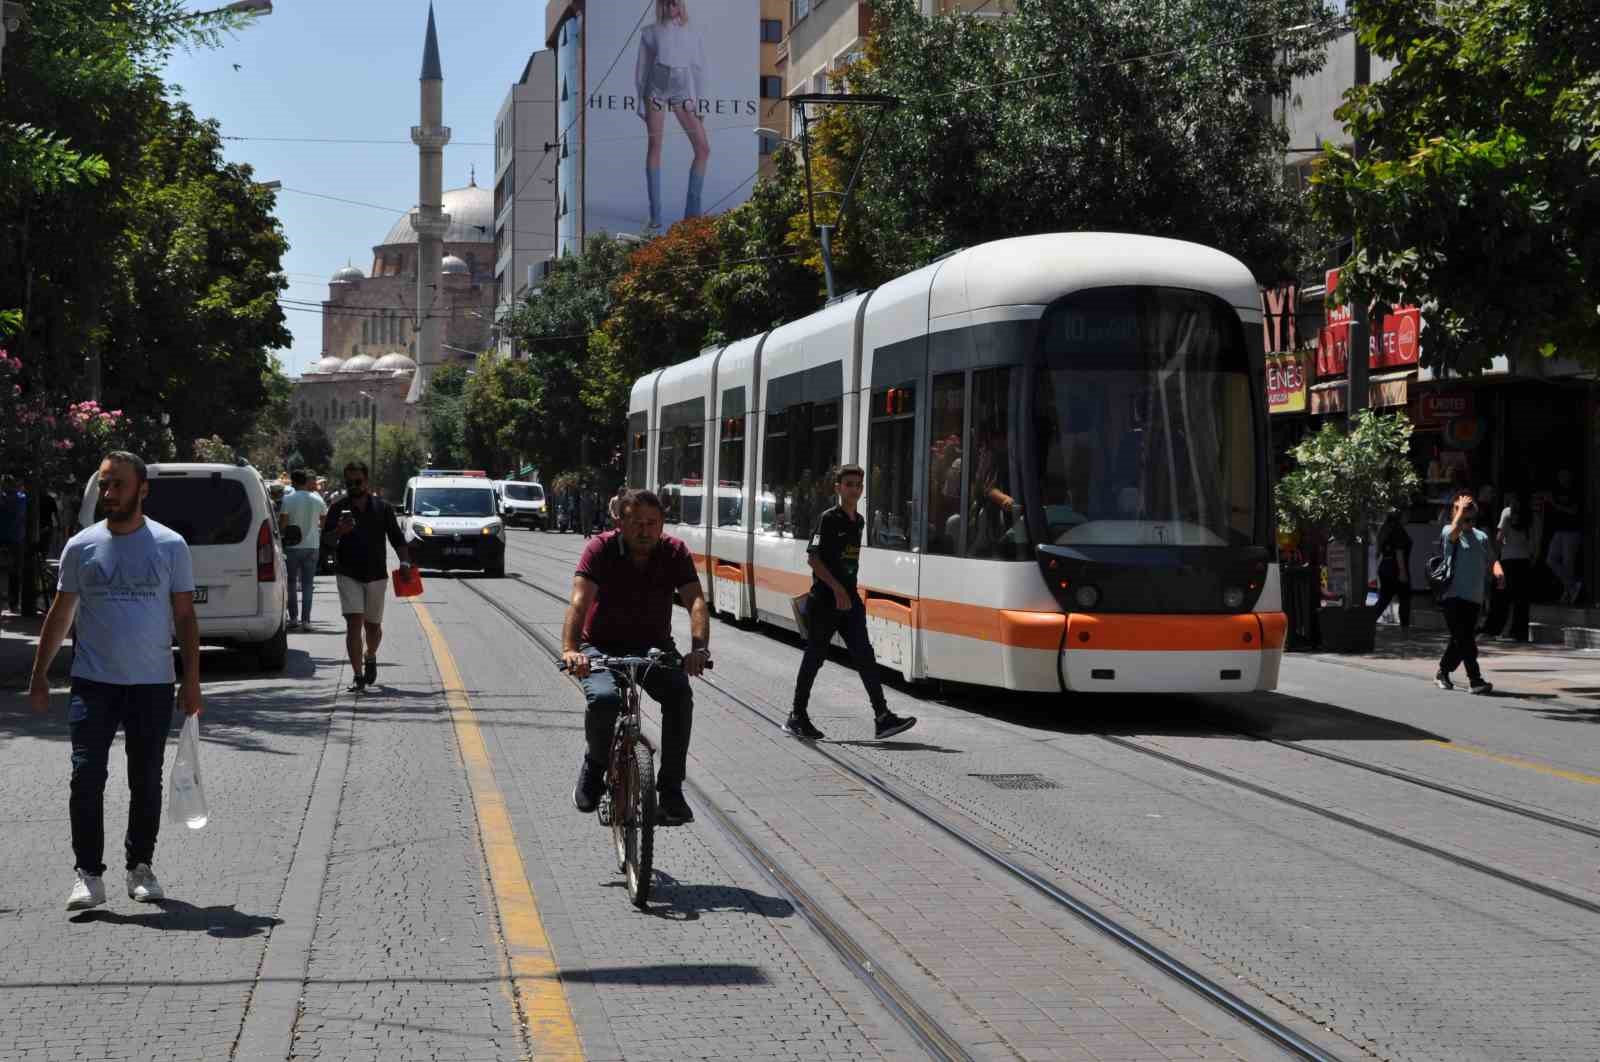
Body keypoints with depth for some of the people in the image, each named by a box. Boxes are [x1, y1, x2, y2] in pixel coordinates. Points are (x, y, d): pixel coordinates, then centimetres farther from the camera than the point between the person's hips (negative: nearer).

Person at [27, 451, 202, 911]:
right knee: (86, 778, -7)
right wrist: (39, 675, 8)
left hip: (152, 684, 0)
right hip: (93, 682, 0)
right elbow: (60, 614, 11)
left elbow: (185, 617, 3)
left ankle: (140, 867, 21)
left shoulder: (170, 546, 1)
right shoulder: (81, 546, 4)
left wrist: (192, 681, -2)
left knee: (146, 782, 8)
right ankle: (88, 874, -2)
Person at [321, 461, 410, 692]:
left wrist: (404, 561, -8)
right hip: (349, 575, -1)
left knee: (373, 625, 12)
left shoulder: (382, 508, 5)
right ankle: (358, 676, -13)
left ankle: (370, 657, 42)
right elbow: (325, 539, -4)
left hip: (376, 575, 1)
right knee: (354, 623, -13)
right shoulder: (338, 508, 3)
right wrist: (339, 531, -25)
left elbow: (397, 538, 7)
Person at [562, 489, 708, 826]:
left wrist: (700, 648, -39)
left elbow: (696, 601, -20)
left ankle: (670, 789, -16)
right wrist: (569, 648, -44)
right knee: (603, 698, -32)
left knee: (680, 695, -28)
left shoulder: (675, 552, -7)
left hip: (654, 647, 2)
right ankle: (596, 764, 1)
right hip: (603, 646, -2)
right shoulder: (601, 549, -13)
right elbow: (579, 600, -27)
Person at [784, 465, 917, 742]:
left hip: (849, 599, 6)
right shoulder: (828, 519, -9)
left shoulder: (858, 521, 14)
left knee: (864, 655, -4)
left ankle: (882, 718, -11)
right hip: (824, 600, -6)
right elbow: (813, 558, -15)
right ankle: (798, 717, 16)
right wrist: (837, 589, -20)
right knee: (815, 657, 3)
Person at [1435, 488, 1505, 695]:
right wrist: (1461, 508, -14)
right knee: (1464, 639, -12)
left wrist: (1499, 571, -10)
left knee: (1460, 640, 12)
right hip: (1453, 595, -6)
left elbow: (1491, 559, 12)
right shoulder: (1448, 532, -3)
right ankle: (1475, 680, -12)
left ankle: (1442, 674, 29)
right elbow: (1455, 531, -26)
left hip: (1474, 598, 6)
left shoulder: (1481, 537, 15)